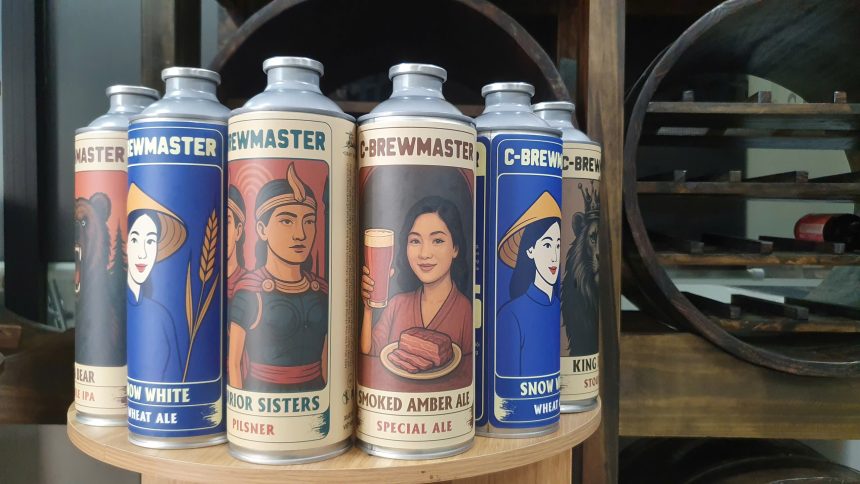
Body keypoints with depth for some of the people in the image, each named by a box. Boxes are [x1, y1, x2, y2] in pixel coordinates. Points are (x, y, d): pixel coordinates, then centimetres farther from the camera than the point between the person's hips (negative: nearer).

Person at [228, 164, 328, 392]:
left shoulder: (322, 291, 4)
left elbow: (326, 360, 10)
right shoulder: (248, 292, -10)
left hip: (315, 396, 4)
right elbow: (234, 362, -6)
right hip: (262, 397, -4)